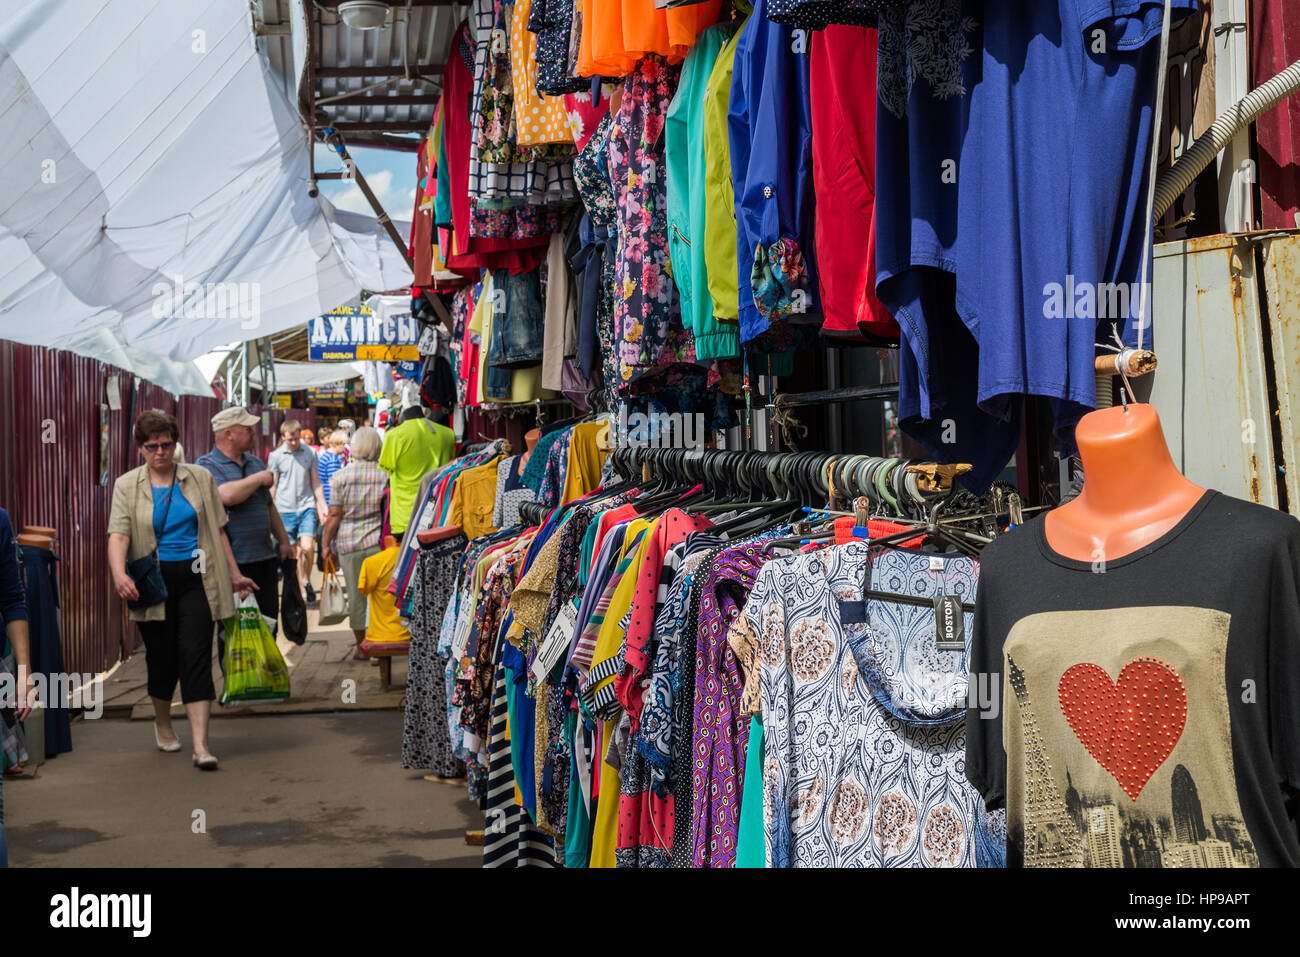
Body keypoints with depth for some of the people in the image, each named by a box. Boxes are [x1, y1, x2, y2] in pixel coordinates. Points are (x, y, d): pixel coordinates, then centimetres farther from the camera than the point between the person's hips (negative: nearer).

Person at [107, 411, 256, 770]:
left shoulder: (200, 478, 8)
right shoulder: (127, 486, 4)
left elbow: (218, 529, 11)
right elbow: (118, 534, -8)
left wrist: (234, 574, 11)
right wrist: (119, 574, -26)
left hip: (196, 578, 0)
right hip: (153, 582, 0)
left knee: (196, 656, -9)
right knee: (161, 656, 9)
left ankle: (201, 745, -12)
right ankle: (162, 724, 37)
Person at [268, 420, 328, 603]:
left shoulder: (310, 453, 5)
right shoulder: (275, 456, 2)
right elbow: (272, 486, 7)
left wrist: (322, 508, 8)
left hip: (307, 507, 0)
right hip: (286, 510, 0)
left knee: (307, 547, -15)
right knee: (294, 553, 3)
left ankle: (306, 580, 9)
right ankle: (302, 591, 13)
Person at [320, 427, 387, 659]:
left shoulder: (342, 476, -4)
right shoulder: (386, 474, -3)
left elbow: (335, 515, -4)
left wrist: (326, 543, 7)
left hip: (349, 543, 0)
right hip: (379, 543, 0)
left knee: (356, 595, 9)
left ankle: (361, 645, 17)